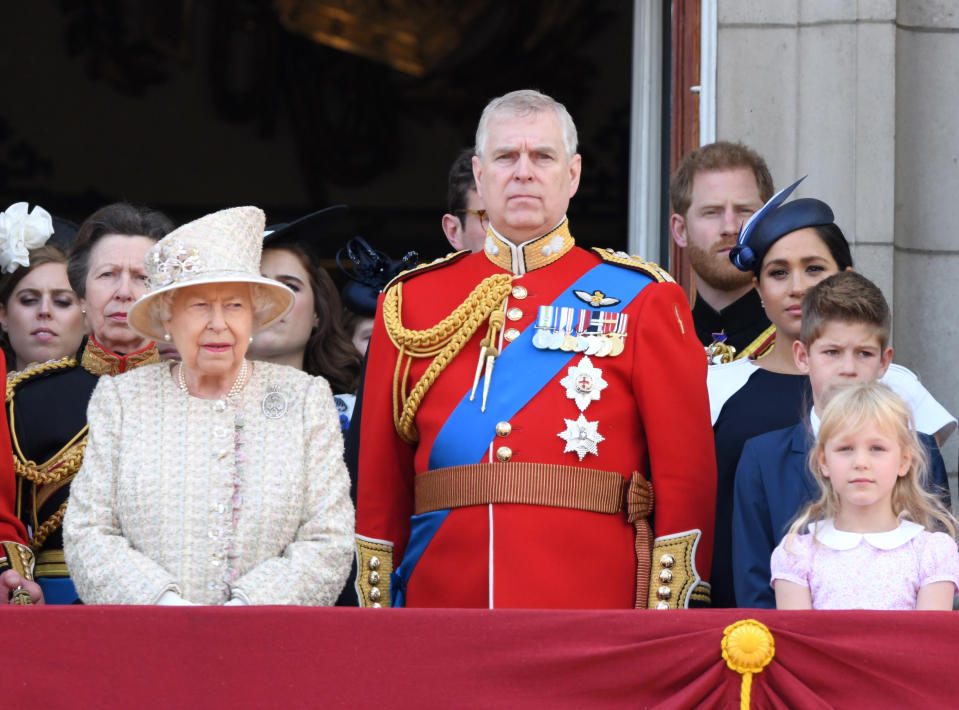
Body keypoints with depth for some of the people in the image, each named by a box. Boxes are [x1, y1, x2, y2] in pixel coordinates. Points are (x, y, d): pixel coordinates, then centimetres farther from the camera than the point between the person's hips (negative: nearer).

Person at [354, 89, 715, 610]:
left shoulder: (642, 300, 5)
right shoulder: (411, 301, 11)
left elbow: (687, 469, 1)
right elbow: (379, 475, 12)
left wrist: (667, 634, -6)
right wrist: (375, 609, 5)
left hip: (594, 606, -2)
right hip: (443, 605, 2)